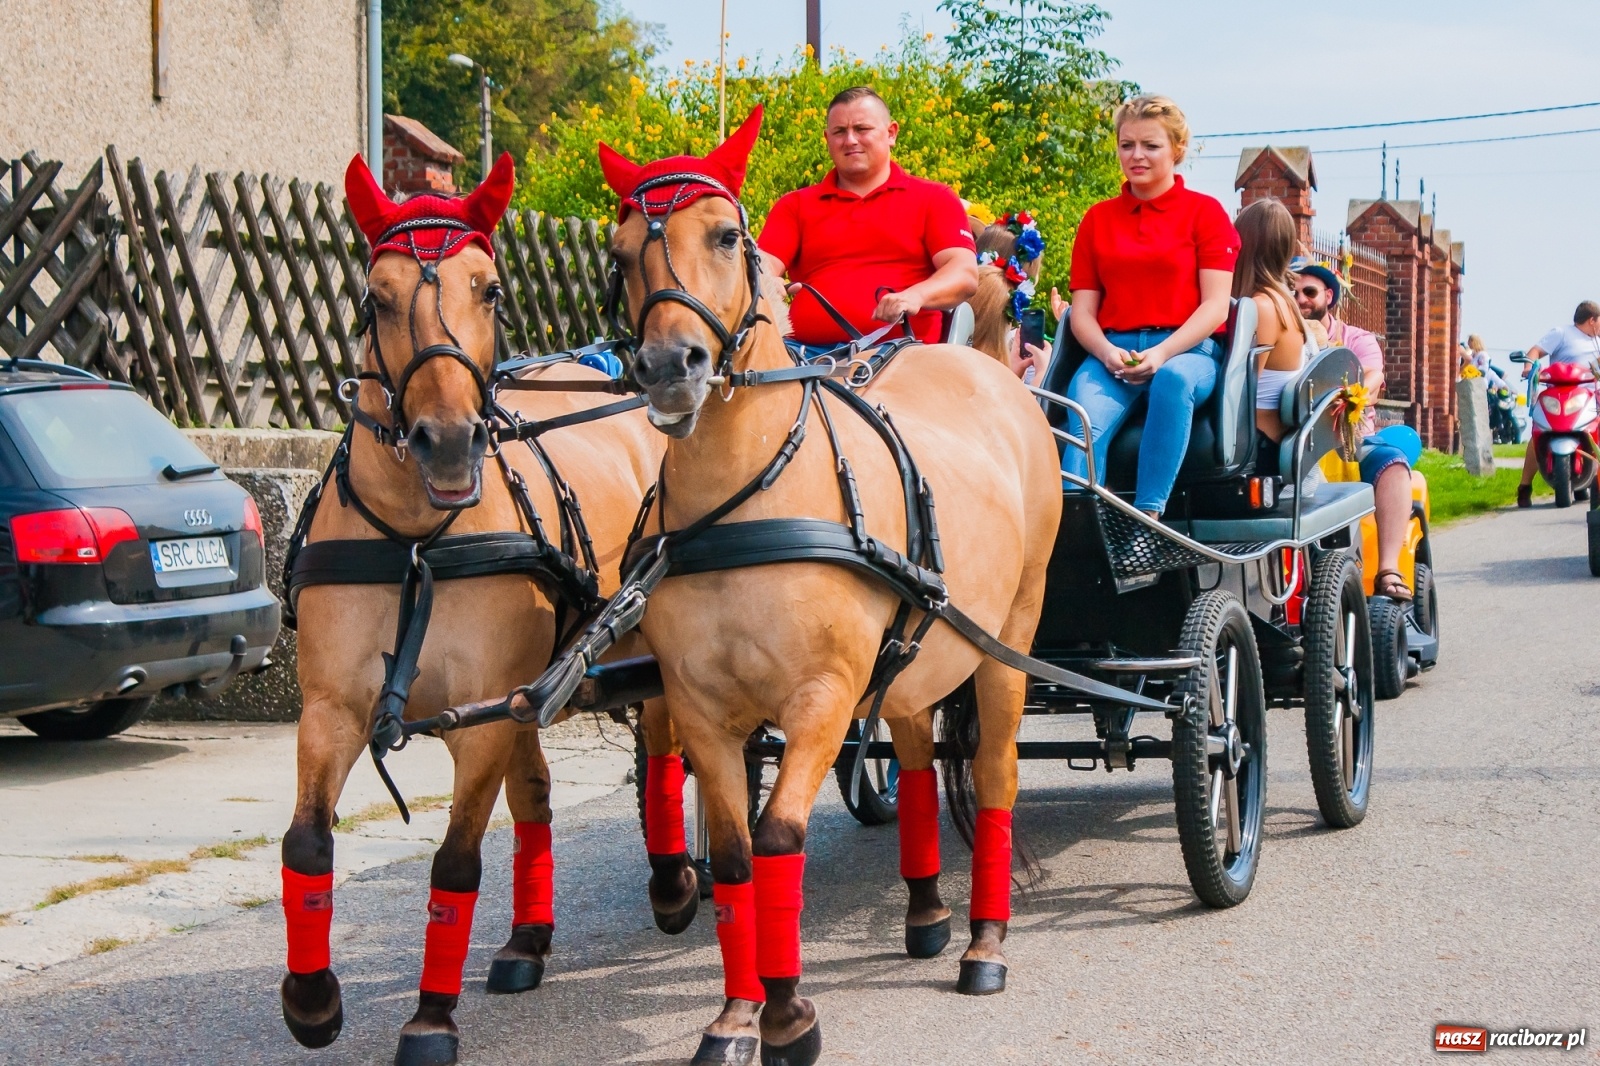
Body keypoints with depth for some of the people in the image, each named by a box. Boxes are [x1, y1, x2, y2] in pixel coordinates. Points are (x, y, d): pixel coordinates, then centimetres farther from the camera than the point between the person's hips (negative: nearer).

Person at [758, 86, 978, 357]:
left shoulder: (934, 199, 16)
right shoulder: (796, 205, 23)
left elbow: (966, 274, 2)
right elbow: (765, 265, 8)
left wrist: (916, 296, -20)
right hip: (807, 351, 2)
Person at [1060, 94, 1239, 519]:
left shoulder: (1205, 212, 9)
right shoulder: (1098, 219, 17)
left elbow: (1216, 306, -1)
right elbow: (1082, 310, 12)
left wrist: (1161, 354, -16)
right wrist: (1107, 353, -11)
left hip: (1186, 349, -2)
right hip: (1112, 352, 2)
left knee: (1174, 379, -39)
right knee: (1086, 418, -31)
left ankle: (1148, 514, -41)